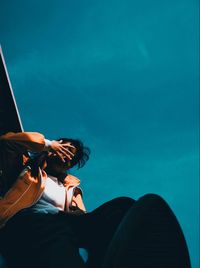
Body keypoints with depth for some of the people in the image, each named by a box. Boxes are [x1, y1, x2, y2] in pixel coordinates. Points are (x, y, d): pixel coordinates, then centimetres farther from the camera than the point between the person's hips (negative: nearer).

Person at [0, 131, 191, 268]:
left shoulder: (72, 185, 38)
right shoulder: (27, 166, 32)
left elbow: (81, 215, 21)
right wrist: (47, 143, 22)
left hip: (67, 223, 4)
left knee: (125, 206, -28)